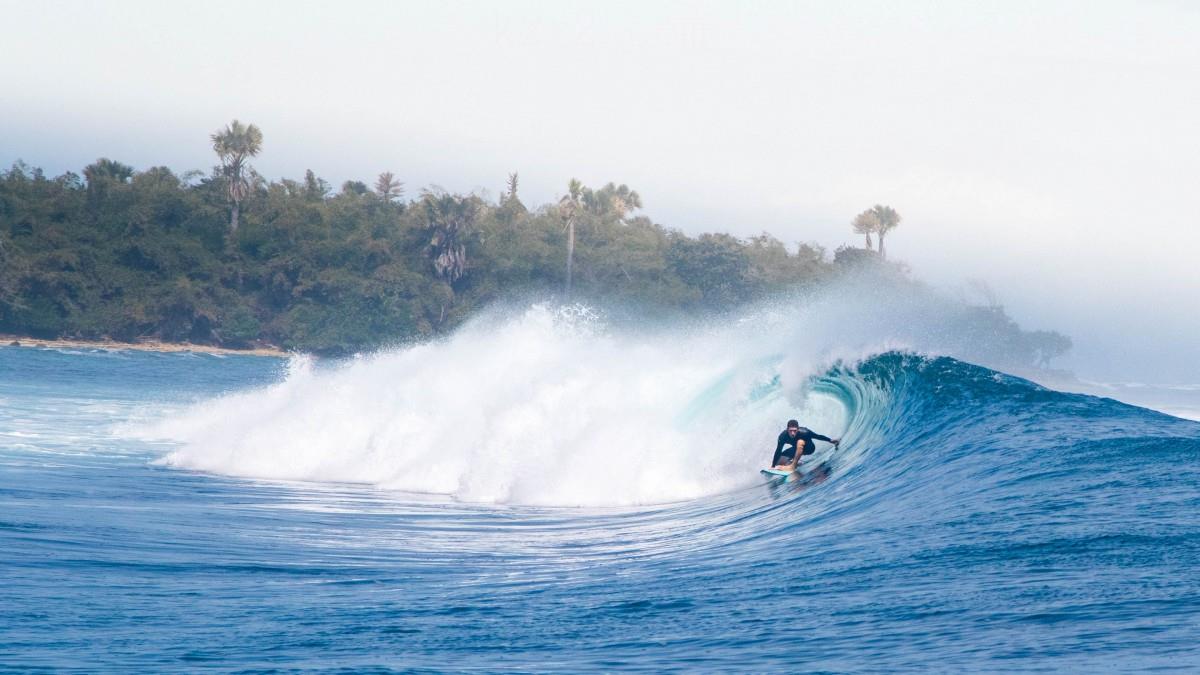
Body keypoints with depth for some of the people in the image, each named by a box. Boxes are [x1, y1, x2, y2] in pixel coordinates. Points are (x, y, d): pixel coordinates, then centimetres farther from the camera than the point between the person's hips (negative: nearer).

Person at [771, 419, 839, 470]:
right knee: (779, 462, -9)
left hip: (809, 448, -3)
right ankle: (795, 462, 18)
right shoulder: (783, 436, -29)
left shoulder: (803, 432, -35)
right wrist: (773, 466, -24)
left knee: (800, 442, -37)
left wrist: (831, 440, -18)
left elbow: (818, 436, -22)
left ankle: (793, 466, -28)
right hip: (796, 449, 3)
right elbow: (778, 451, -24)